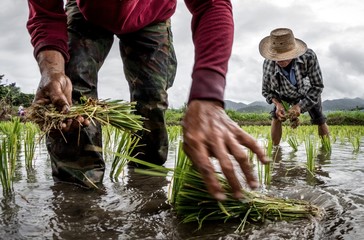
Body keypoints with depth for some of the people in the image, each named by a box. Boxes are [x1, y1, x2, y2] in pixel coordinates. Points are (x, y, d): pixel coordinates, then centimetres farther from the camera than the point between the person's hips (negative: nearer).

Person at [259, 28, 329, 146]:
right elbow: (266, 90, -17)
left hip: (309, 93, 0)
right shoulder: (268, 64, -38)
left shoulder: (309, 57, -44)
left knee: (320, 121, 8)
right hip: (286, 94, 1)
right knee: (276, 116, -17)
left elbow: (318, 87, -30)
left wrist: (299, 106, -39)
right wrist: (277, 104, -35)